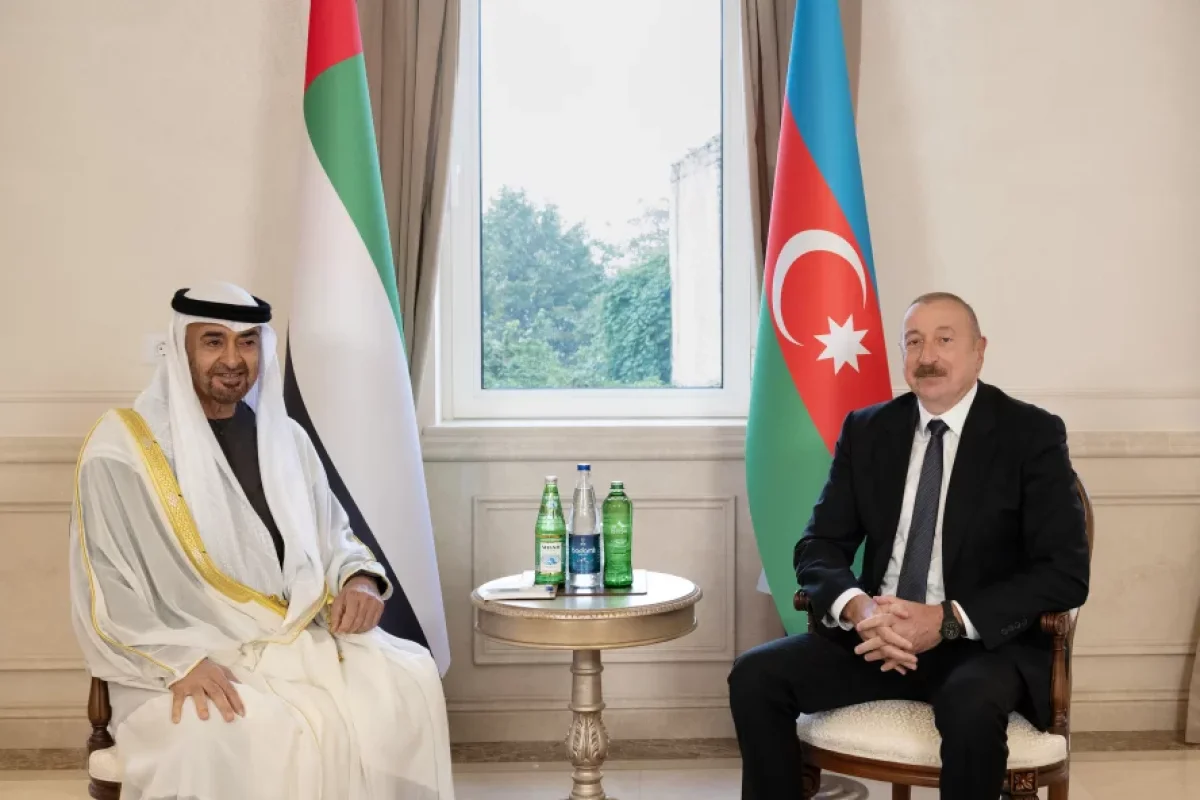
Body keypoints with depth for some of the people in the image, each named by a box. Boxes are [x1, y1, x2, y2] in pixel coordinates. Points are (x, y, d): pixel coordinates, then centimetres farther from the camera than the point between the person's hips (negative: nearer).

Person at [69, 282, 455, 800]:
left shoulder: (285, 437, 11)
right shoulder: (121, 446, -5)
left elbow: (332, 534, 20)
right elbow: (103, 593, -9)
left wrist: (360, 580, -3)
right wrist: (179, 662, -23)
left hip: (299, 638, 5)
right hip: (180, 659, -5)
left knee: (409, 680, -19)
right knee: (259, 734, -34)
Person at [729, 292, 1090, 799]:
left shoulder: (1032, 434, -3)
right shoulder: (866, 430, 8)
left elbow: (1065, 573, -10)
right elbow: (818, 546, 5)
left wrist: (949, 620, -22)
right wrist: (856, 606, -18)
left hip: (985, 642, -3)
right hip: (876, 633, 4)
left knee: (970, 705, -37)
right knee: (755, 675, -18)